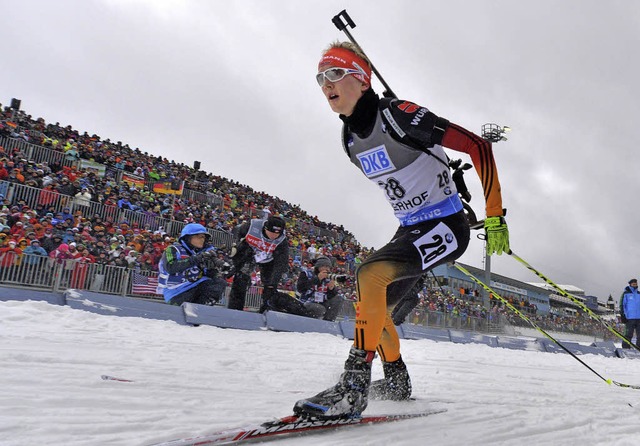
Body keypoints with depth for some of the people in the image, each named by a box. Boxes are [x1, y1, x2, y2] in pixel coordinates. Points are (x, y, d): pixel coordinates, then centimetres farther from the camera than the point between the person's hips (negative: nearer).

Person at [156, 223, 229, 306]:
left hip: (195, 288, 5)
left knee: (220, 283, -13)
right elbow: (170, 267, -25)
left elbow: (210, 275, 7)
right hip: (176, 292, -5)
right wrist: (195, 259, -29)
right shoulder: (174, 249, -5)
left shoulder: (202, 252, 9)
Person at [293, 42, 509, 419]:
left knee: (370, 275, -28)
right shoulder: (350, 140, 5)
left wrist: (495, 217, -16)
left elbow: (477, 146, -18)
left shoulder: (397, 114, -19)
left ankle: (353, 387, -20)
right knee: (372, 306, 9)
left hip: (448, 225, -9)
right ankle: (397, 385, 29)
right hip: (410, 230, 9)